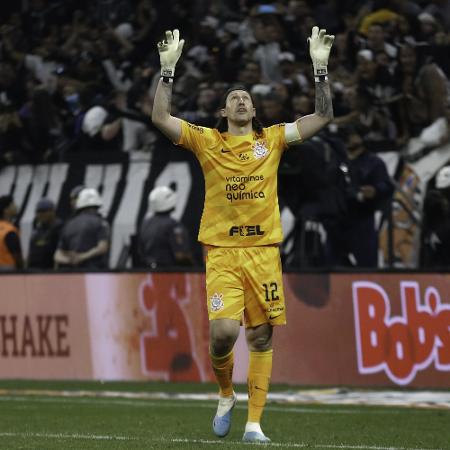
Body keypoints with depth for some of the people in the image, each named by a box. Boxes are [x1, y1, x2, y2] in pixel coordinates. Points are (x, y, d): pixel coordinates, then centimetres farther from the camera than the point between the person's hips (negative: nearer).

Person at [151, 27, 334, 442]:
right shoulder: (207, 141, 6)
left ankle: (254, 421, 5)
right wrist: (168, 69, -7)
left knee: (261, 336, 1)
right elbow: (160, 117, -3)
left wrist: (321, 68, 1)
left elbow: (323, 116, 9)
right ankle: (225, 394, 13)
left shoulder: (273, 139, 11)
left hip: (264, 249, 2)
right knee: (223, 332, -17)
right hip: (222, 251, -2)